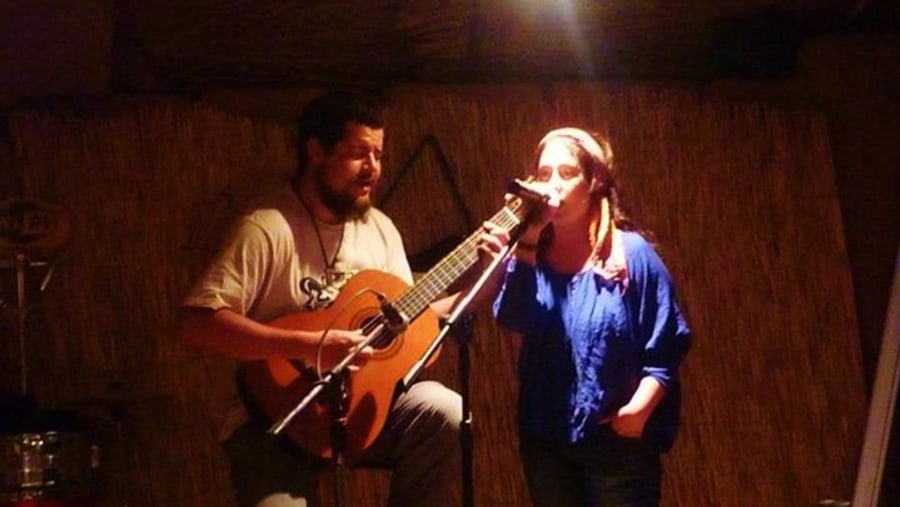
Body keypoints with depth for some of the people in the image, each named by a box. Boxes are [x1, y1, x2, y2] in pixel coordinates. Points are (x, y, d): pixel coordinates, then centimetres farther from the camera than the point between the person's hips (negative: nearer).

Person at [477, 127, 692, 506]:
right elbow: (513, 319, -14)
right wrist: (527, 241, -22)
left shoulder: (630, 252, -4)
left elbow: (667, 346, -5)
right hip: (545, 436, 4)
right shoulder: (529, 253, 5)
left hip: (618, 437, -3)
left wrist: (639, 407, -18)